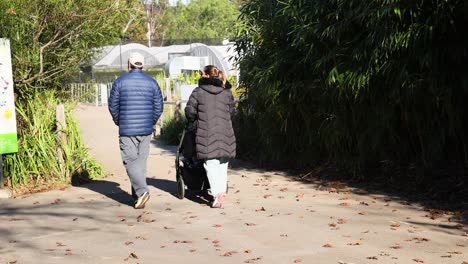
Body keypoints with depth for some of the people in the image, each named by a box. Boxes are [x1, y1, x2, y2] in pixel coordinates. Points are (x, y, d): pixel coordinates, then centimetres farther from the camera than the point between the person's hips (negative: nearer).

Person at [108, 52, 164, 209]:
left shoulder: (120, 82, -2)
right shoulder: (152, 82, 5)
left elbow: (113, 106, 1)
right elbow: (158, 107, 5)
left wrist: (119, 123, 16)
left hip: (127, 129, -3)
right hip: (146, 129, 3)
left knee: (130, 161, -1)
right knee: (141, 161, 11)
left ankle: (141, 191, -18)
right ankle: (137, 195, 14)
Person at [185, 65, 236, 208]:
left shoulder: (198, 92, -2)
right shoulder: (227, 92, 8)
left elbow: (189, 111, 0)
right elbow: (231, 111, 12)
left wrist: (192, 121, 20)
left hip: (206, 133, -3)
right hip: (225, 133, 3)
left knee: (211, 164, -1)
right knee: (222, 164, 16)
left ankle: (217, 193, -15)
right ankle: (222, 191, 19)